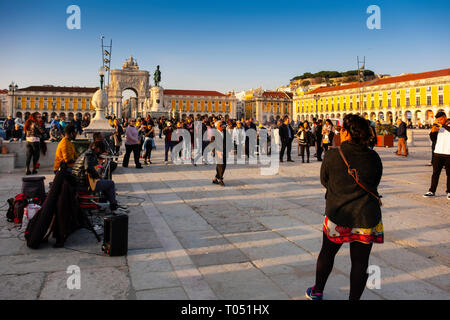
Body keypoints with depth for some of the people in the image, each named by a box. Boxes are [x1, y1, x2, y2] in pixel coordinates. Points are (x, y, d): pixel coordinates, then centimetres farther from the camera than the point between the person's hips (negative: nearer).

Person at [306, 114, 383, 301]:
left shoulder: (333, 155, -10)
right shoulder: (374, 158, -2)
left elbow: (324, 180, 3)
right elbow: (374, 184, 10)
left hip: (338, 215, -1)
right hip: (367, 217, 1)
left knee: (327, 254, 18)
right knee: (360, 261, 11)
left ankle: (317, 292, 35)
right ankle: (354, 298, 23)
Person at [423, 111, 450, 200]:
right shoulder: (438, 126, 12)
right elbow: (433, 139, 14)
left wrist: (442, 125, -22)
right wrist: (433, 132, -3)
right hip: (438, 153, 4)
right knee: (435, 173, 4)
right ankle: (432, 191, 9)